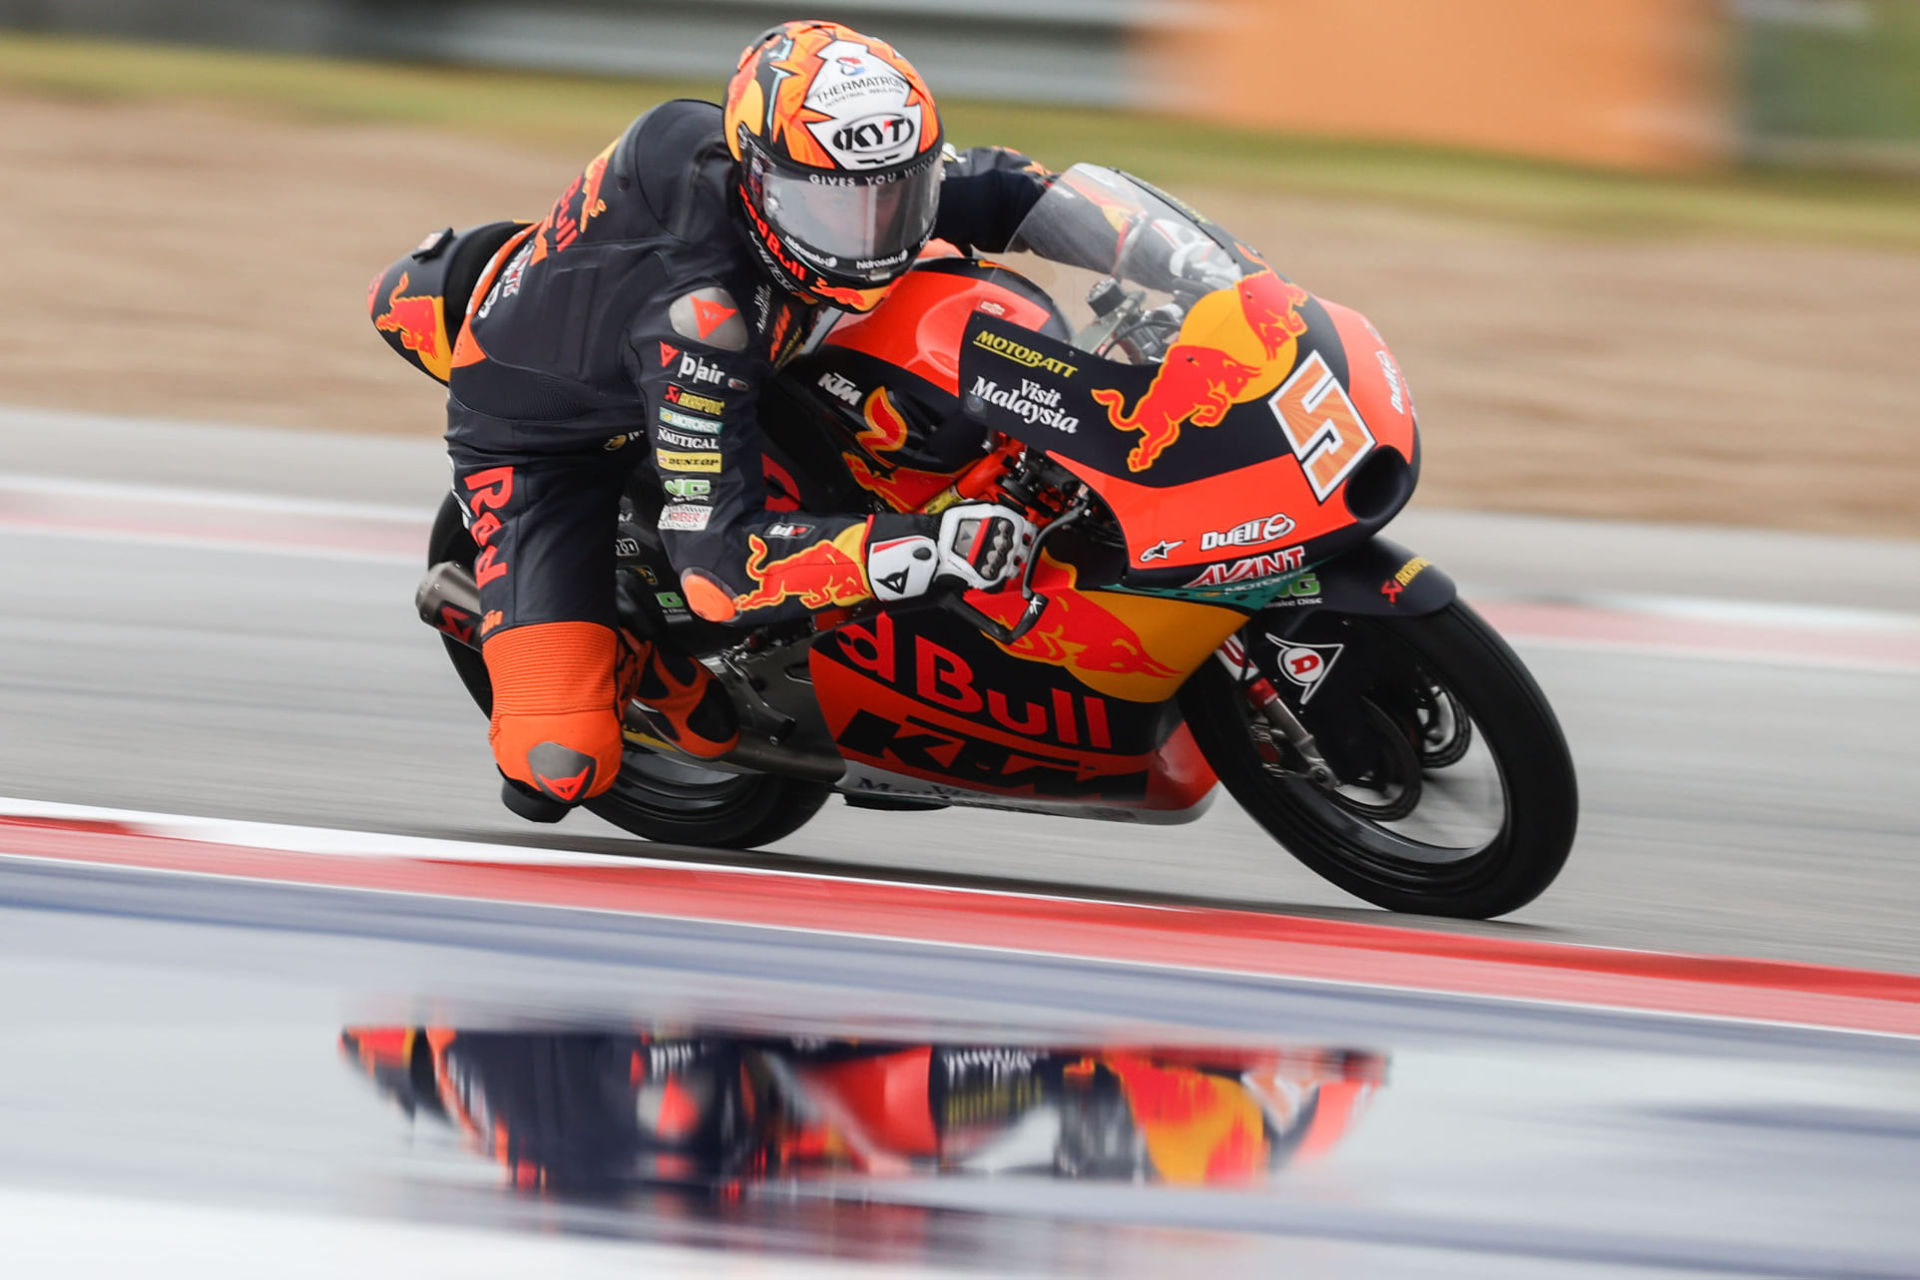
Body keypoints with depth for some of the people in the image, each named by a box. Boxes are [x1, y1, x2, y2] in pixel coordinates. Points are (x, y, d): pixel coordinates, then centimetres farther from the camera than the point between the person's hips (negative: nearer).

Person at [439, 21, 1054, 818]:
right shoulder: (698, 309, -43)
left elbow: (985, 183, -2)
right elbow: (719, 562, -45)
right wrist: (926, 550, -54)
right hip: (536, 442, -7)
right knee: (561, 767, -22)